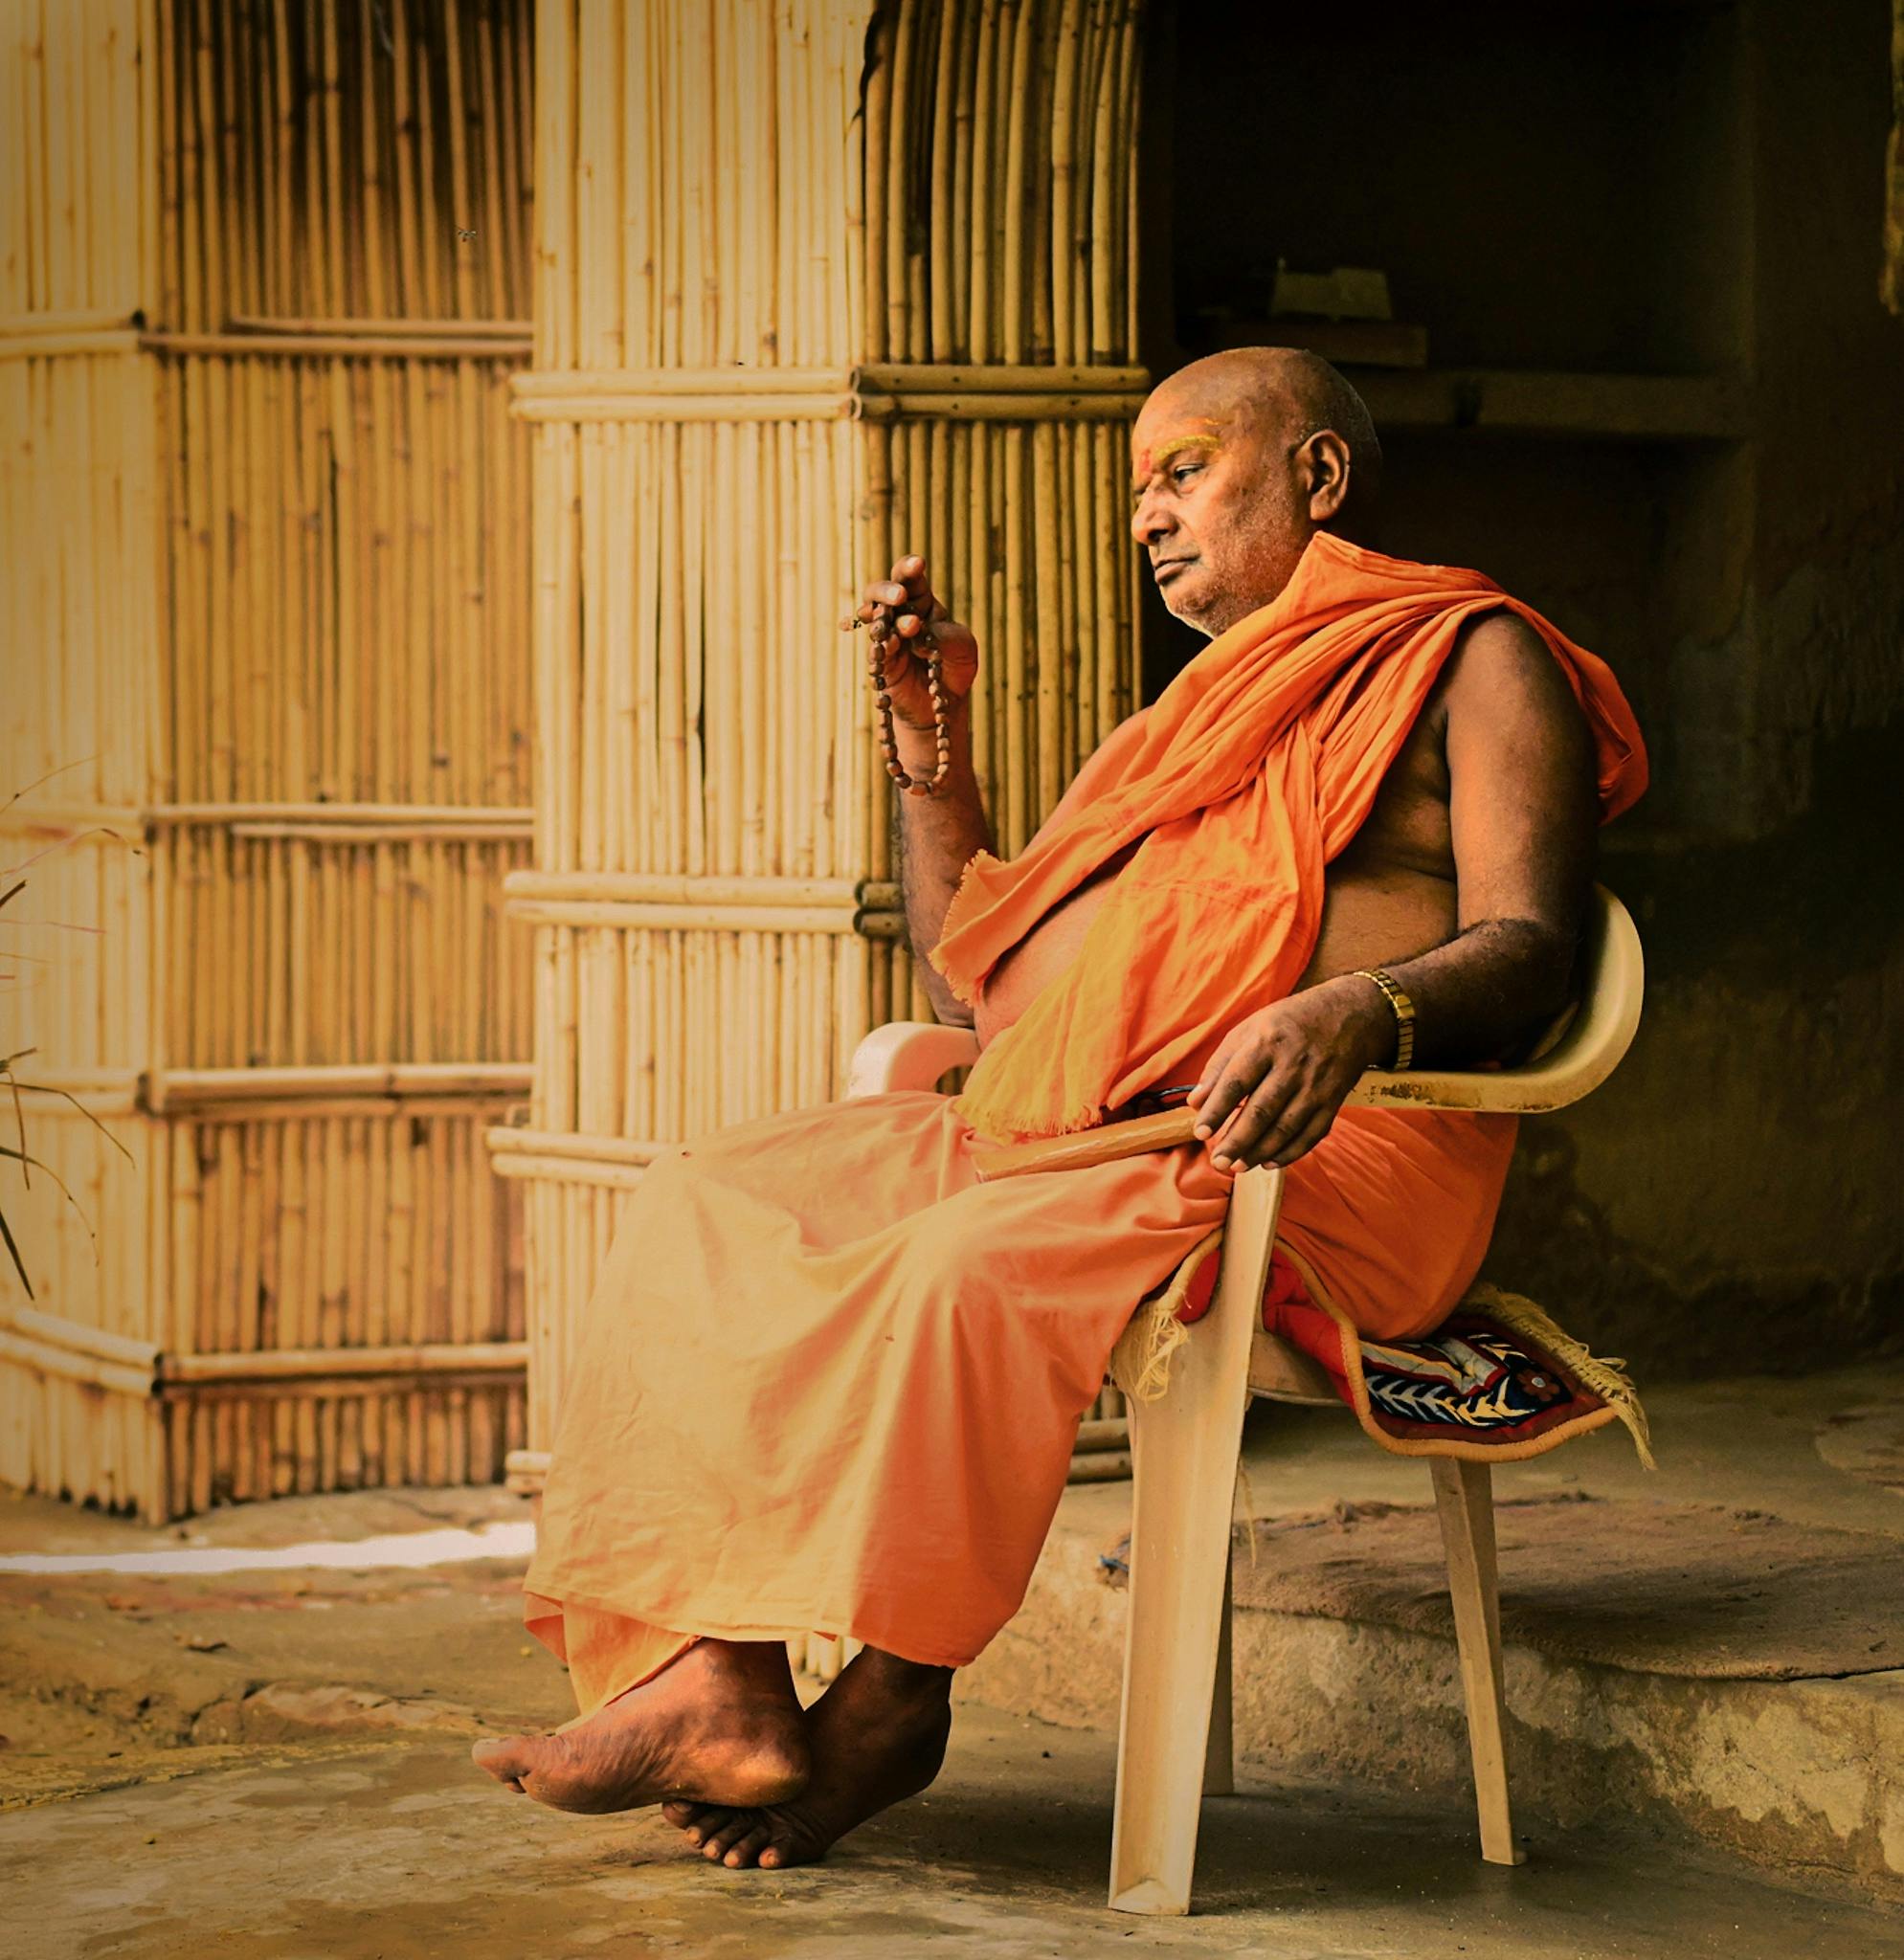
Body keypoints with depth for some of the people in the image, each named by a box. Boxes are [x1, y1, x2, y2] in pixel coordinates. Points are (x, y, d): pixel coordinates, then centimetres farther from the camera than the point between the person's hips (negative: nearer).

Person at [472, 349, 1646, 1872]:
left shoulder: (1469, 655, 8)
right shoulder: (1193, 722, 32)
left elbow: (1529, 946, -8)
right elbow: (968, 973, 31)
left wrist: (1362, 1010, -30)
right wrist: (928, 722, 24)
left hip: (1315, 1167, -8)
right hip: (1058, 1131, 8)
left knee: (972, 1269, -35)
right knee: (704, 1211, -9)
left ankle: (892, 1694, -19)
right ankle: (720, 1684, -22)